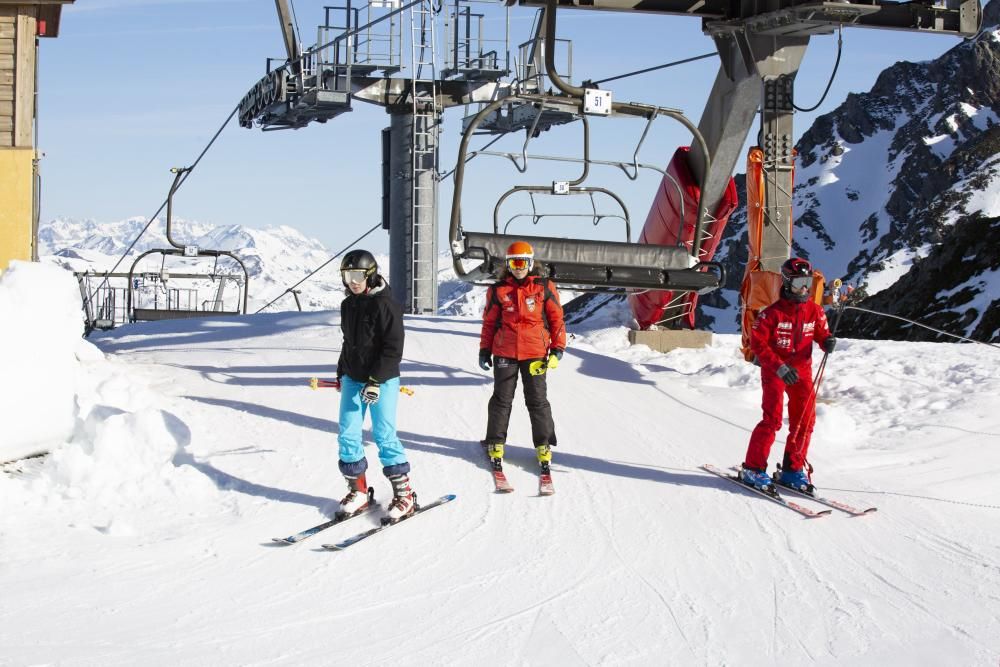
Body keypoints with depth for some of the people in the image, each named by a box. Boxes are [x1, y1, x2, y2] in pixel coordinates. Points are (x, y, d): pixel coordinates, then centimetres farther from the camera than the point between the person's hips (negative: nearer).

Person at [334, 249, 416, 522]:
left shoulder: (385, 304, -14)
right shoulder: (349, 305, 10)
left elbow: (393, 348, -17)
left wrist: (376, 380, -20)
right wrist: (341, 372, 25)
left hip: (382, 381, -7)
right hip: (353, 379, 7)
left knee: (384, 435, -6)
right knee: (348, 434, 2)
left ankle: (404, 494, 4)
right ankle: (358, 490, 14)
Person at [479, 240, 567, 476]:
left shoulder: (544, 287, 1)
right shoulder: (498, 290, 4)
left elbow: (556, 318, 5)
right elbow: (489, 322, 10)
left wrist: (557, 349, 0)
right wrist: (485, 350, 8)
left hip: (535, 354, -1)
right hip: (505, 353, 1)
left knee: (537, 401, 2)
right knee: (501, 400, 6)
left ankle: (544, 447, 10)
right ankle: (495, 444, 15)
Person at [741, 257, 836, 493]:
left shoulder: (814, 311, 3)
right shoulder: (773, 313, -13)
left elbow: (821, 333, 13)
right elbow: (757, 342, -13)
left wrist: (828, 341, -13)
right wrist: (779, 367, -20)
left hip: (802, 370, 6)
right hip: (774, 370, -5)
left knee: (804, 421, 3)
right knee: (772, 419, -14)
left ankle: (792, 469, 16)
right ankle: (753, 469, -6)